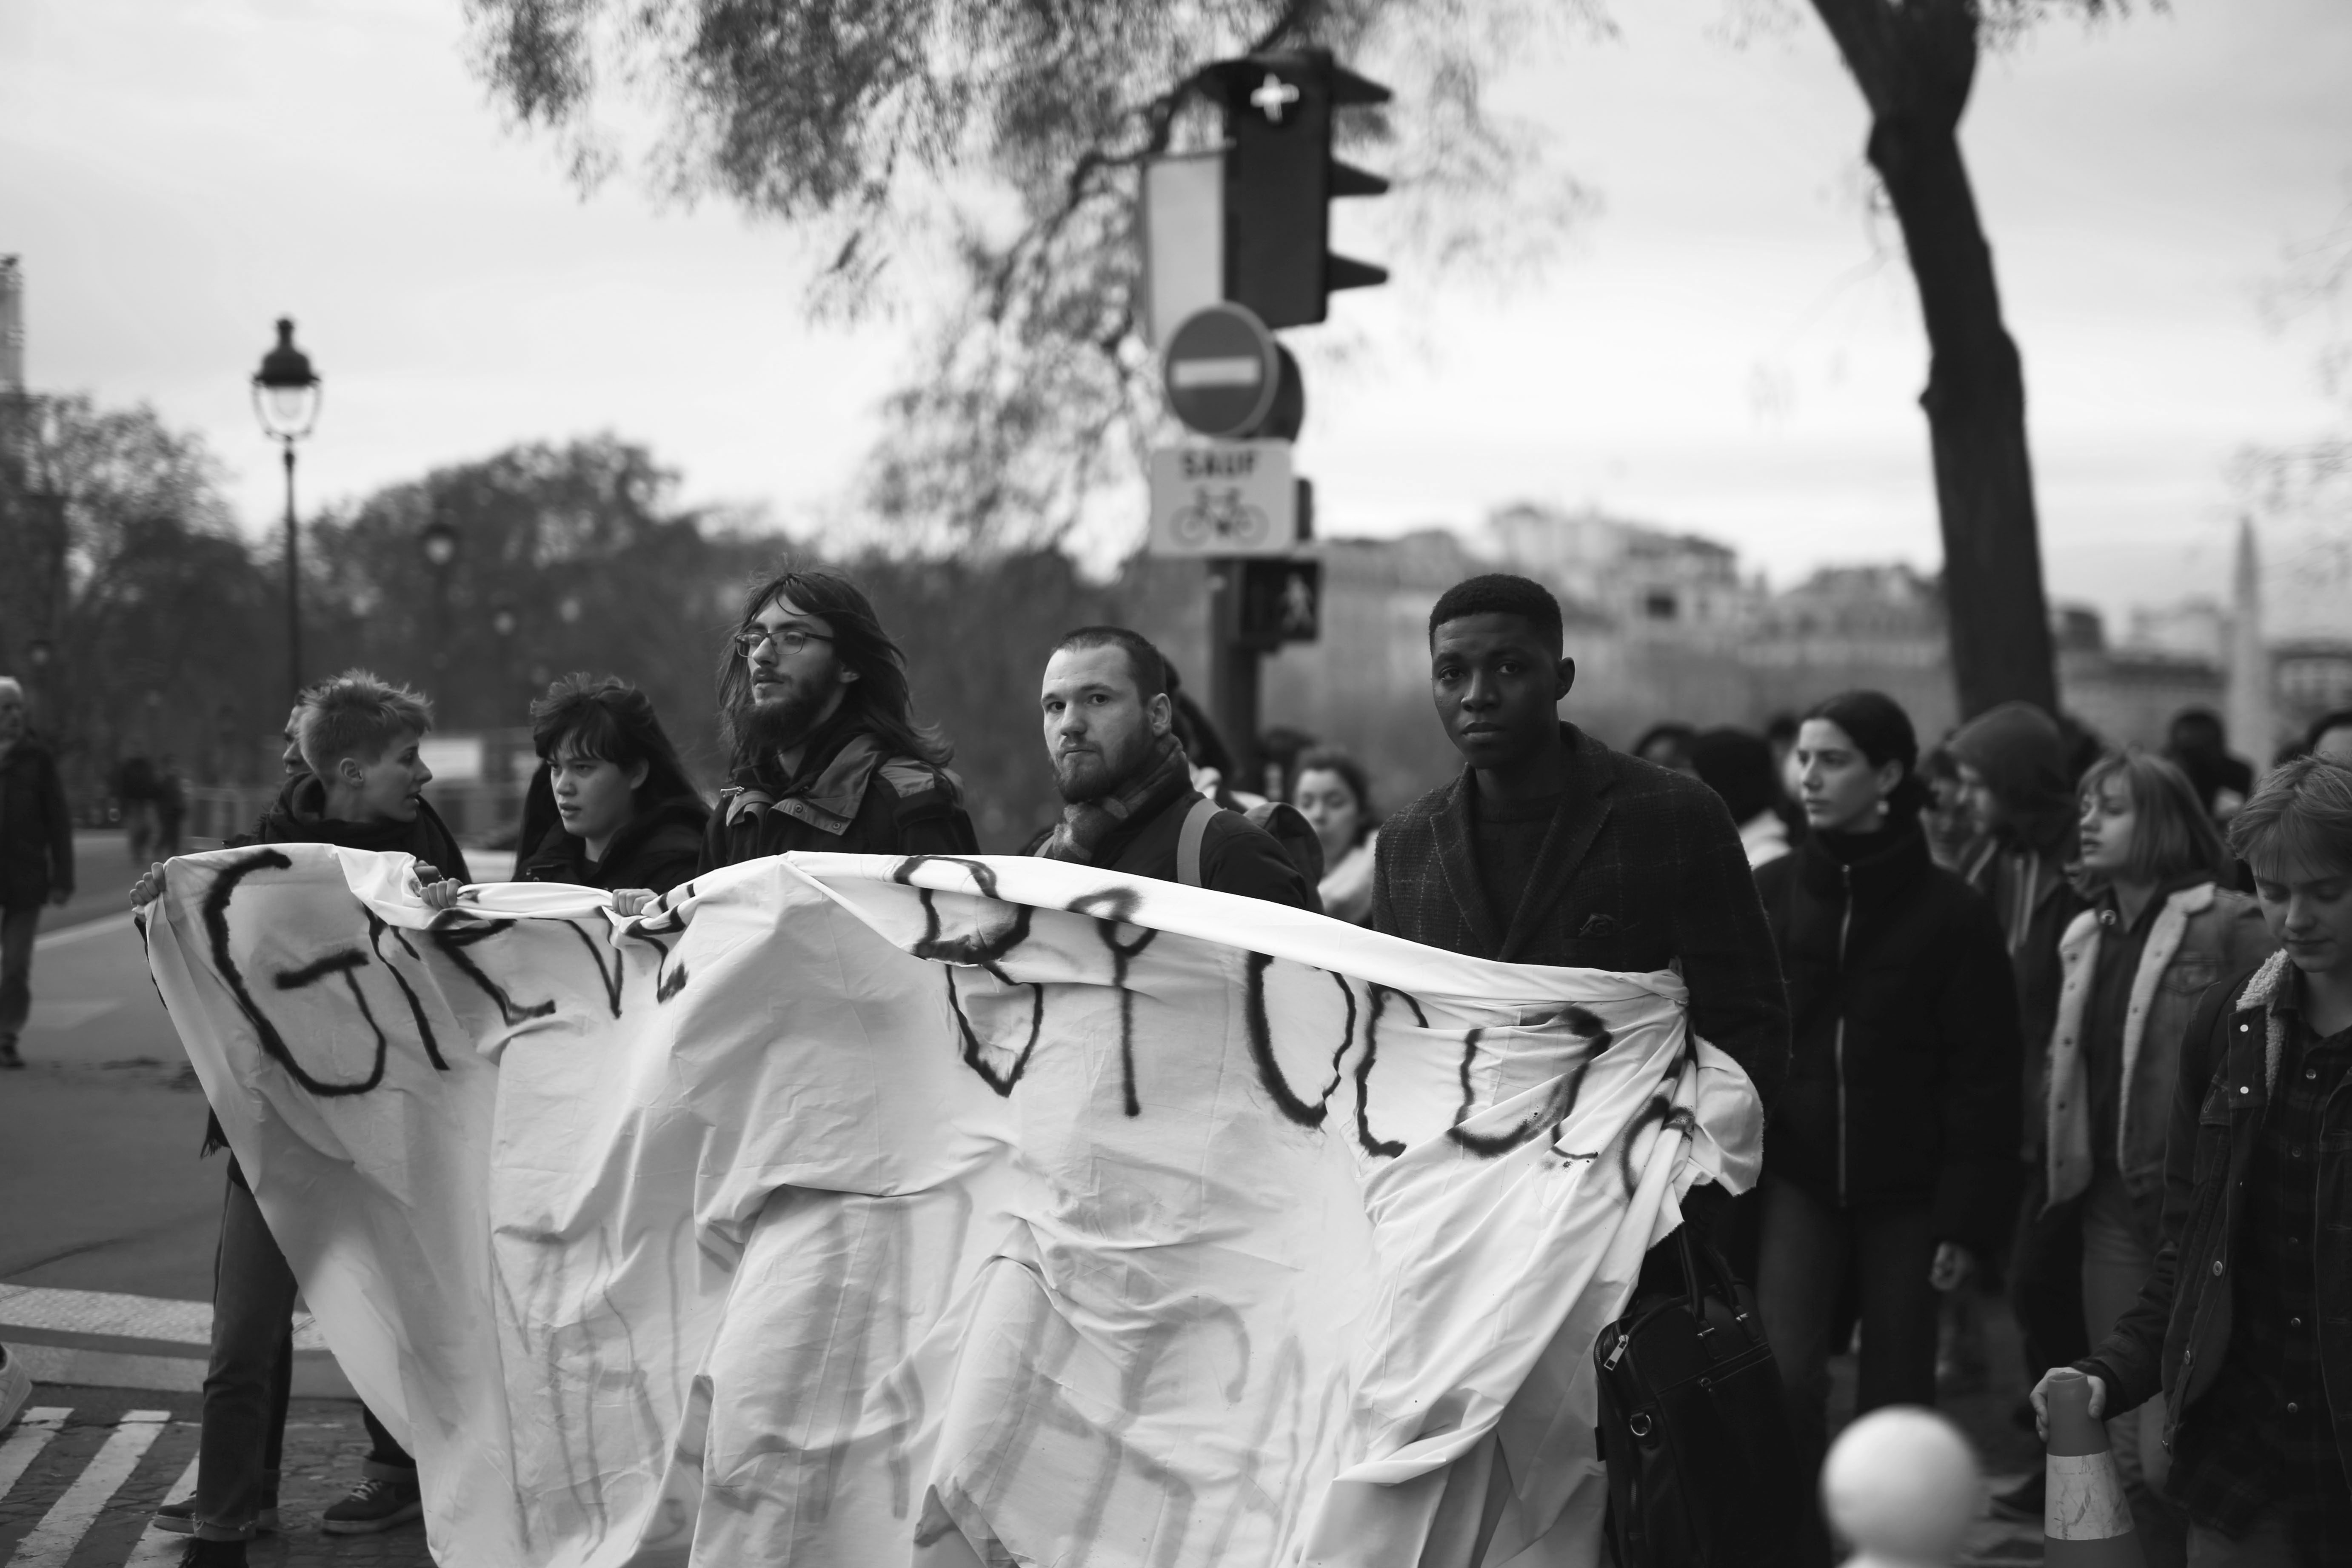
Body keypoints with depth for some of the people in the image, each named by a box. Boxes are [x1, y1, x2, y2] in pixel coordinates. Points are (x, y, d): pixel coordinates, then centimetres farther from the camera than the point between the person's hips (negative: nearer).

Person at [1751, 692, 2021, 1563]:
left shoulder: (1951, 913, -5)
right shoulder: (1769, 895, 0)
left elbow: (1985, 1079, -4)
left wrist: (1968, 1219, -8)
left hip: (1905, 1193, -1)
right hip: (1797, 1176, 1)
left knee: (1895, 1403, 7)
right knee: (1786, 1379, -14)